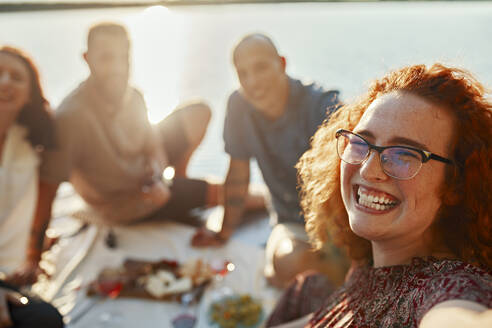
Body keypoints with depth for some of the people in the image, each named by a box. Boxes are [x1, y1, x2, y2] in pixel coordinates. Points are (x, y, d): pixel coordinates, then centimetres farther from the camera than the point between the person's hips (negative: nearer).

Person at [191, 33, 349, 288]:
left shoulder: (323, 105, -15)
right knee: (287, 263, -32)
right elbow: (238, 175, 9)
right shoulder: (239, 105, -2)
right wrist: (224, 233, 14)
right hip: (293, 222, 2)